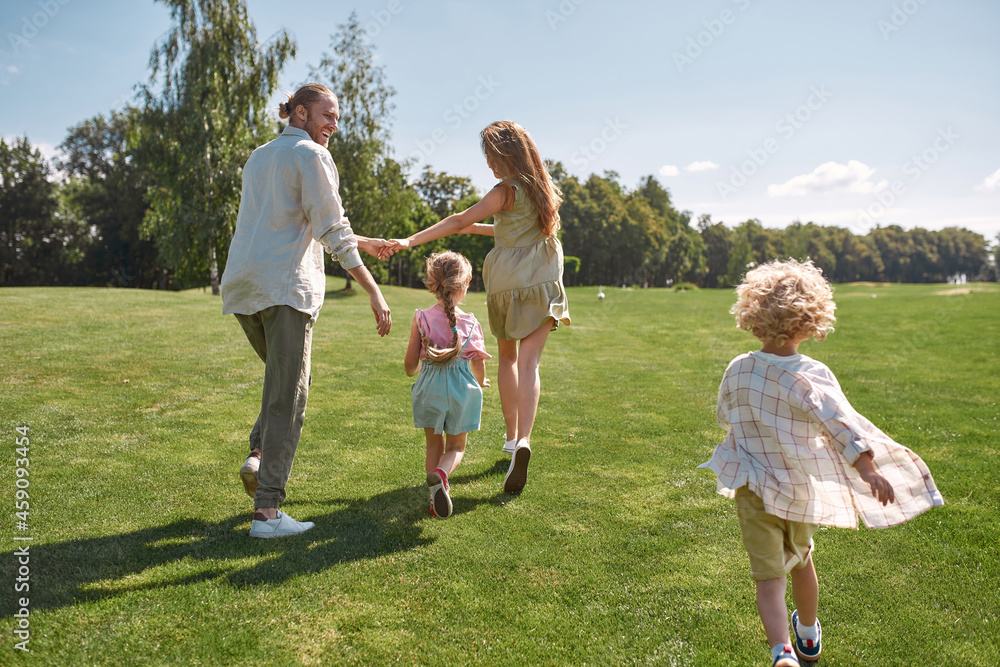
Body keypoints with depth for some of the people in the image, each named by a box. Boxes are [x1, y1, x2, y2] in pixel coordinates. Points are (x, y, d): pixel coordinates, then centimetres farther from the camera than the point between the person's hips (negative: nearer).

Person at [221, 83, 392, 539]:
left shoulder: (258, 157, 24)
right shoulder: (312, 155, -2)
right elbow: (331, 231, -11)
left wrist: (361, 242, 33)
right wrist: (374, 292, -11)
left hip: (242, 285, 8)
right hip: (286, 284, -8)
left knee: (281, 373, 25)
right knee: (289, 395, -4)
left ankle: (258, 456, 6)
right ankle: (267, 512, -4)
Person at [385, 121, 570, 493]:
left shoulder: (508, 191, -10)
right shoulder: (542, 188, 11)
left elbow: (459, 220, -17)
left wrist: (410, 241, -20)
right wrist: (480, 229, 22)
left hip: (507, 285, -4)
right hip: (542, 284, 4)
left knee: (507, 357, 16)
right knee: (528, 364, -5)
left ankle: (512, 437, 23)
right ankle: (523, 440, -23)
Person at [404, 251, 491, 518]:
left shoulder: (421, 319, -5)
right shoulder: (470, 323, -6)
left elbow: (410, 366, -2)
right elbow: (478, 364, -1)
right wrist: (481, 383, 22)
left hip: (429, 387, 1)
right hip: (461, 388, -1)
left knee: (434, 444, 20)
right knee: (456, 447, 13)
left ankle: (436, 493, 8)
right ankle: (440, 474, -18)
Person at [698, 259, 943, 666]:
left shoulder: (738, 369, -8)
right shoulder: (812, 375, -16)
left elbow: (724, 417, 8)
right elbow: (842, 422, -29)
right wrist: (868, 467, -34)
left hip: (754, 487, -1)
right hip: (801, 488, 1)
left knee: (768, 574, 1)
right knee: (800, 558, 25)